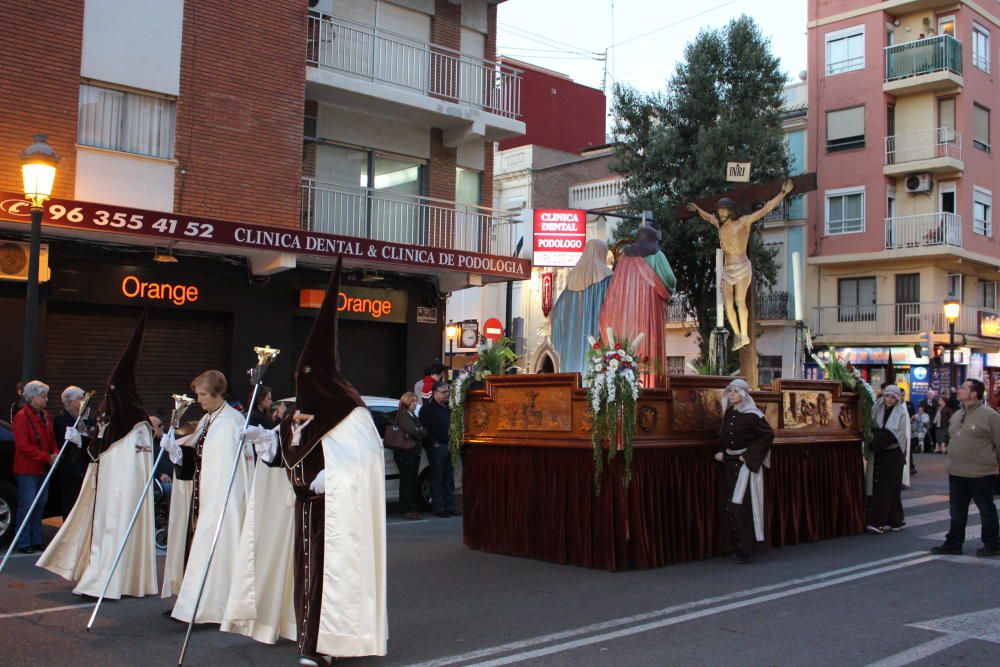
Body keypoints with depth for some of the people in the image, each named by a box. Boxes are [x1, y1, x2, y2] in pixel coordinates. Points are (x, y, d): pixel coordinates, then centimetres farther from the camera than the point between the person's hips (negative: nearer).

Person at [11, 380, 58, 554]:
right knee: (27, 506, -5)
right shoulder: (22, 416, -12)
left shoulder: (45, 415, 13)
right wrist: (47, 457, -18)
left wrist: (55, 453, 0)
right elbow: (23, 446, -17)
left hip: (43, 468, 8)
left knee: (40, 506, 11)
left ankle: (36, 541, 19)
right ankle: (23, 544, 1)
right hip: (27, 470, -8)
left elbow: (52, 439, 20)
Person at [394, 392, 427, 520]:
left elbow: (424, 432, 12)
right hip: (405, 453, -8)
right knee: (406, 481, -5)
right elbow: (412, 431, -21)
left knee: (413, 481, 9)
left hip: (415, 452, 8)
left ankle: (412, 509, 14)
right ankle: (406, 510, -2)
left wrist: (418, 432, -6)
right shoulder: (402, 415, -9)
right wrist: (420, 432, -4)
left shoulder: (413, 415, 20)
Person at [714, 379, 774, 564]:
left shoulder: (752, 415, -12)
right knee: (730, 505, 7)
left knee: (742, 505, -11)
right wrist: (720, 451, 4)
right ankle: (736, 545, 16)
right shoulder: (728, 413, 9)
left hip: (747, 464, -7)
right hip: (730, 464, 7)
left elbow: (768, 434, -14)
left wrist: (750, 455, -15)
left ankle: (747, 549, -5)